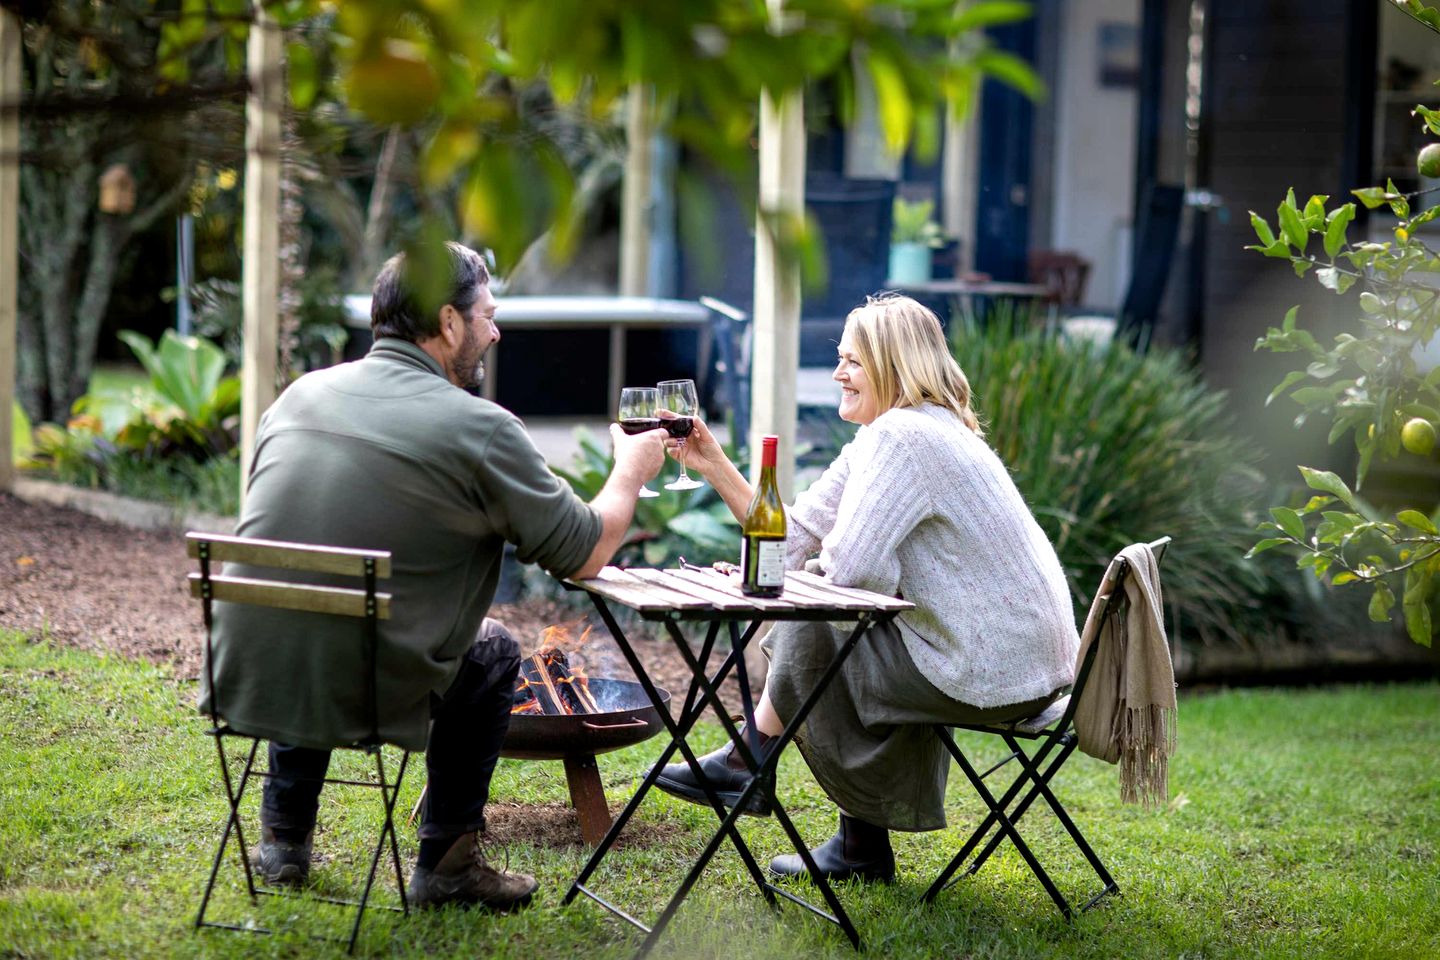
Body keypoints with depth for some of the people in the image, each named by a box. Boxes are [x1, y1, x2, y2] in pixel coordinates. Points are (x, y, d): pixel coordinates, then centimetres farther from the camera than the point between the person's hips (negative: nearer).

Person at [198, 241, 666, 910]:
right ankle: (447, 861, 23)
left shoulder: (301, 393, 8)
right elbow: (585, 554, -1)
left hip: (242, 683, 5)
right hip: (360, 699, -5)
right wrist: (630, 471, 20)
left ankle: (283, 835, 37)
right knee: (493, 654, 24)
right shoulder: (480, 429, -10)